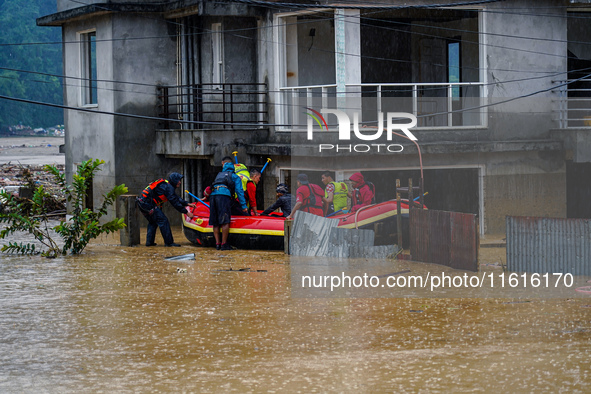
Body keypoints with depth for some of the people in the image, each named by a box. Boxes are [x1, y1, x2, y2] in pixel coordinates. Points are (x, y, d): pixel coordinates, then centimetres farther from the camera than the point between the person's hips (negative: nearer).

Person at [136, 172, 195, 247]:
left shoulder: (166, 185, 21)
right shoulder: (168, 187, -10)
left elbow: (177, 198, 29)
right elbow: (174, 203, -13)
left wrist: (187, 204, 26)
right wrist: (186, 212, -10)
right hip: (148, 204, -10)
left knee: (153, 221, 23)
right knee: (163, 220, -8)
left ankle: (149, 242, 21)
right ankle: (169, 242, -8)